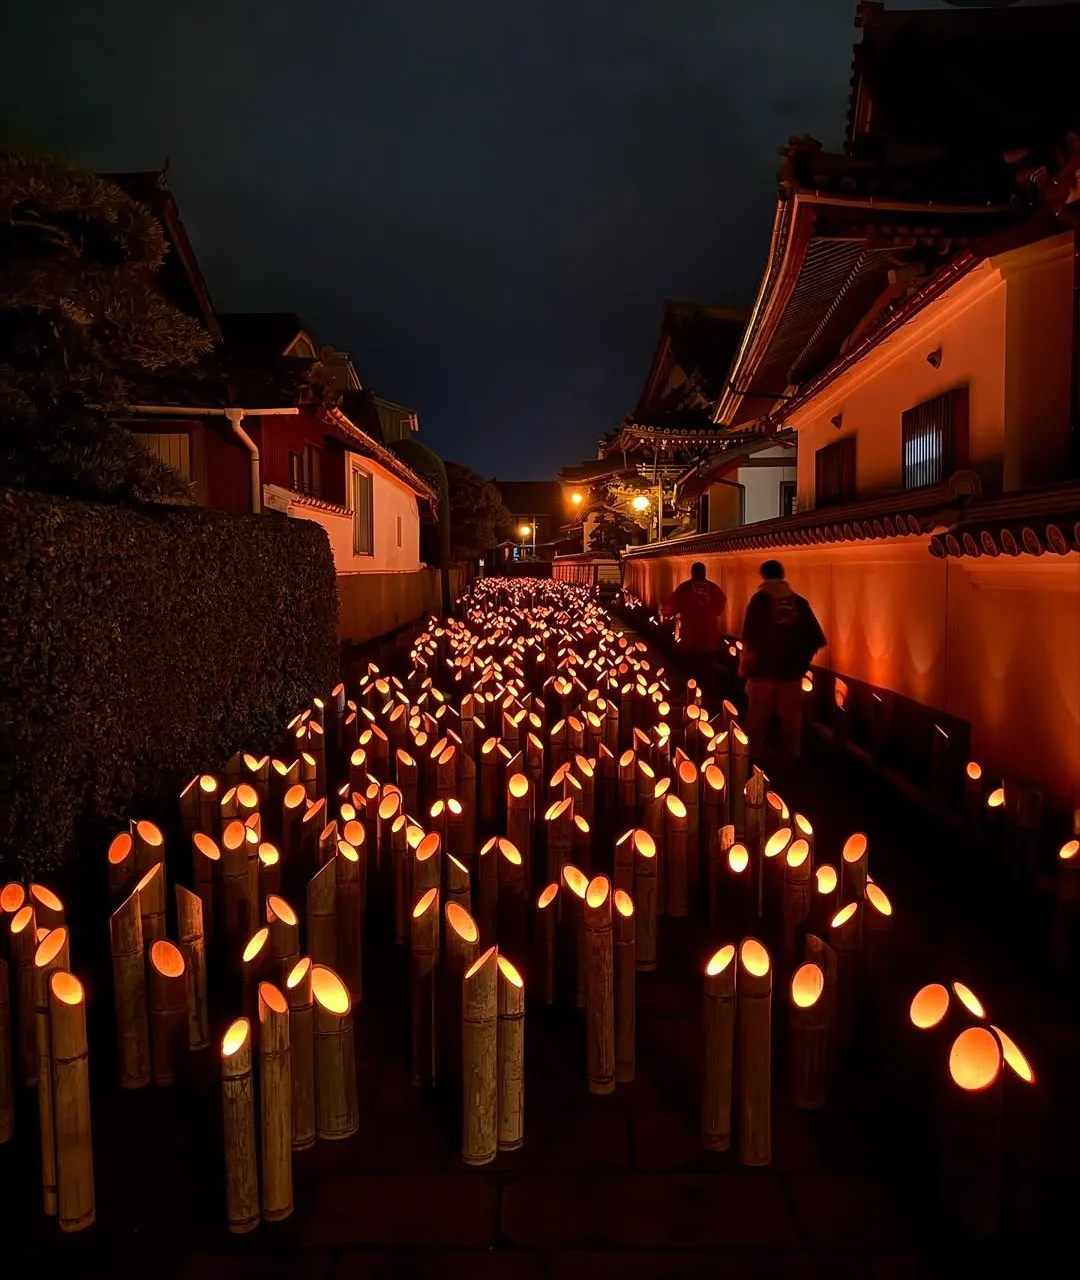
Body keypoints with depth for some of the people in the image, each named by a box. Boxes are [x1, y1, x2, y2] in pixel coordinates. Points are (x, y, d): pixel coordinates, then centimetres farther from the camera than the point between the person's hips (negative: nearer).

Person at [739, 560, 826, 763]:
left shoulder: (760, 599, -6)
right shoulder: (800, 602, 2)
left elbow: (750, 640, -13)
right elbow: (815, 640, 0)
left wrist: (745, 666, 1)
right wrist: (801, 663, 12)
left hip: (763, 672, -3)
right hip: (791, 673, 3)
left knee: (757, 726, 8)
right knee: (791, 727, 13)